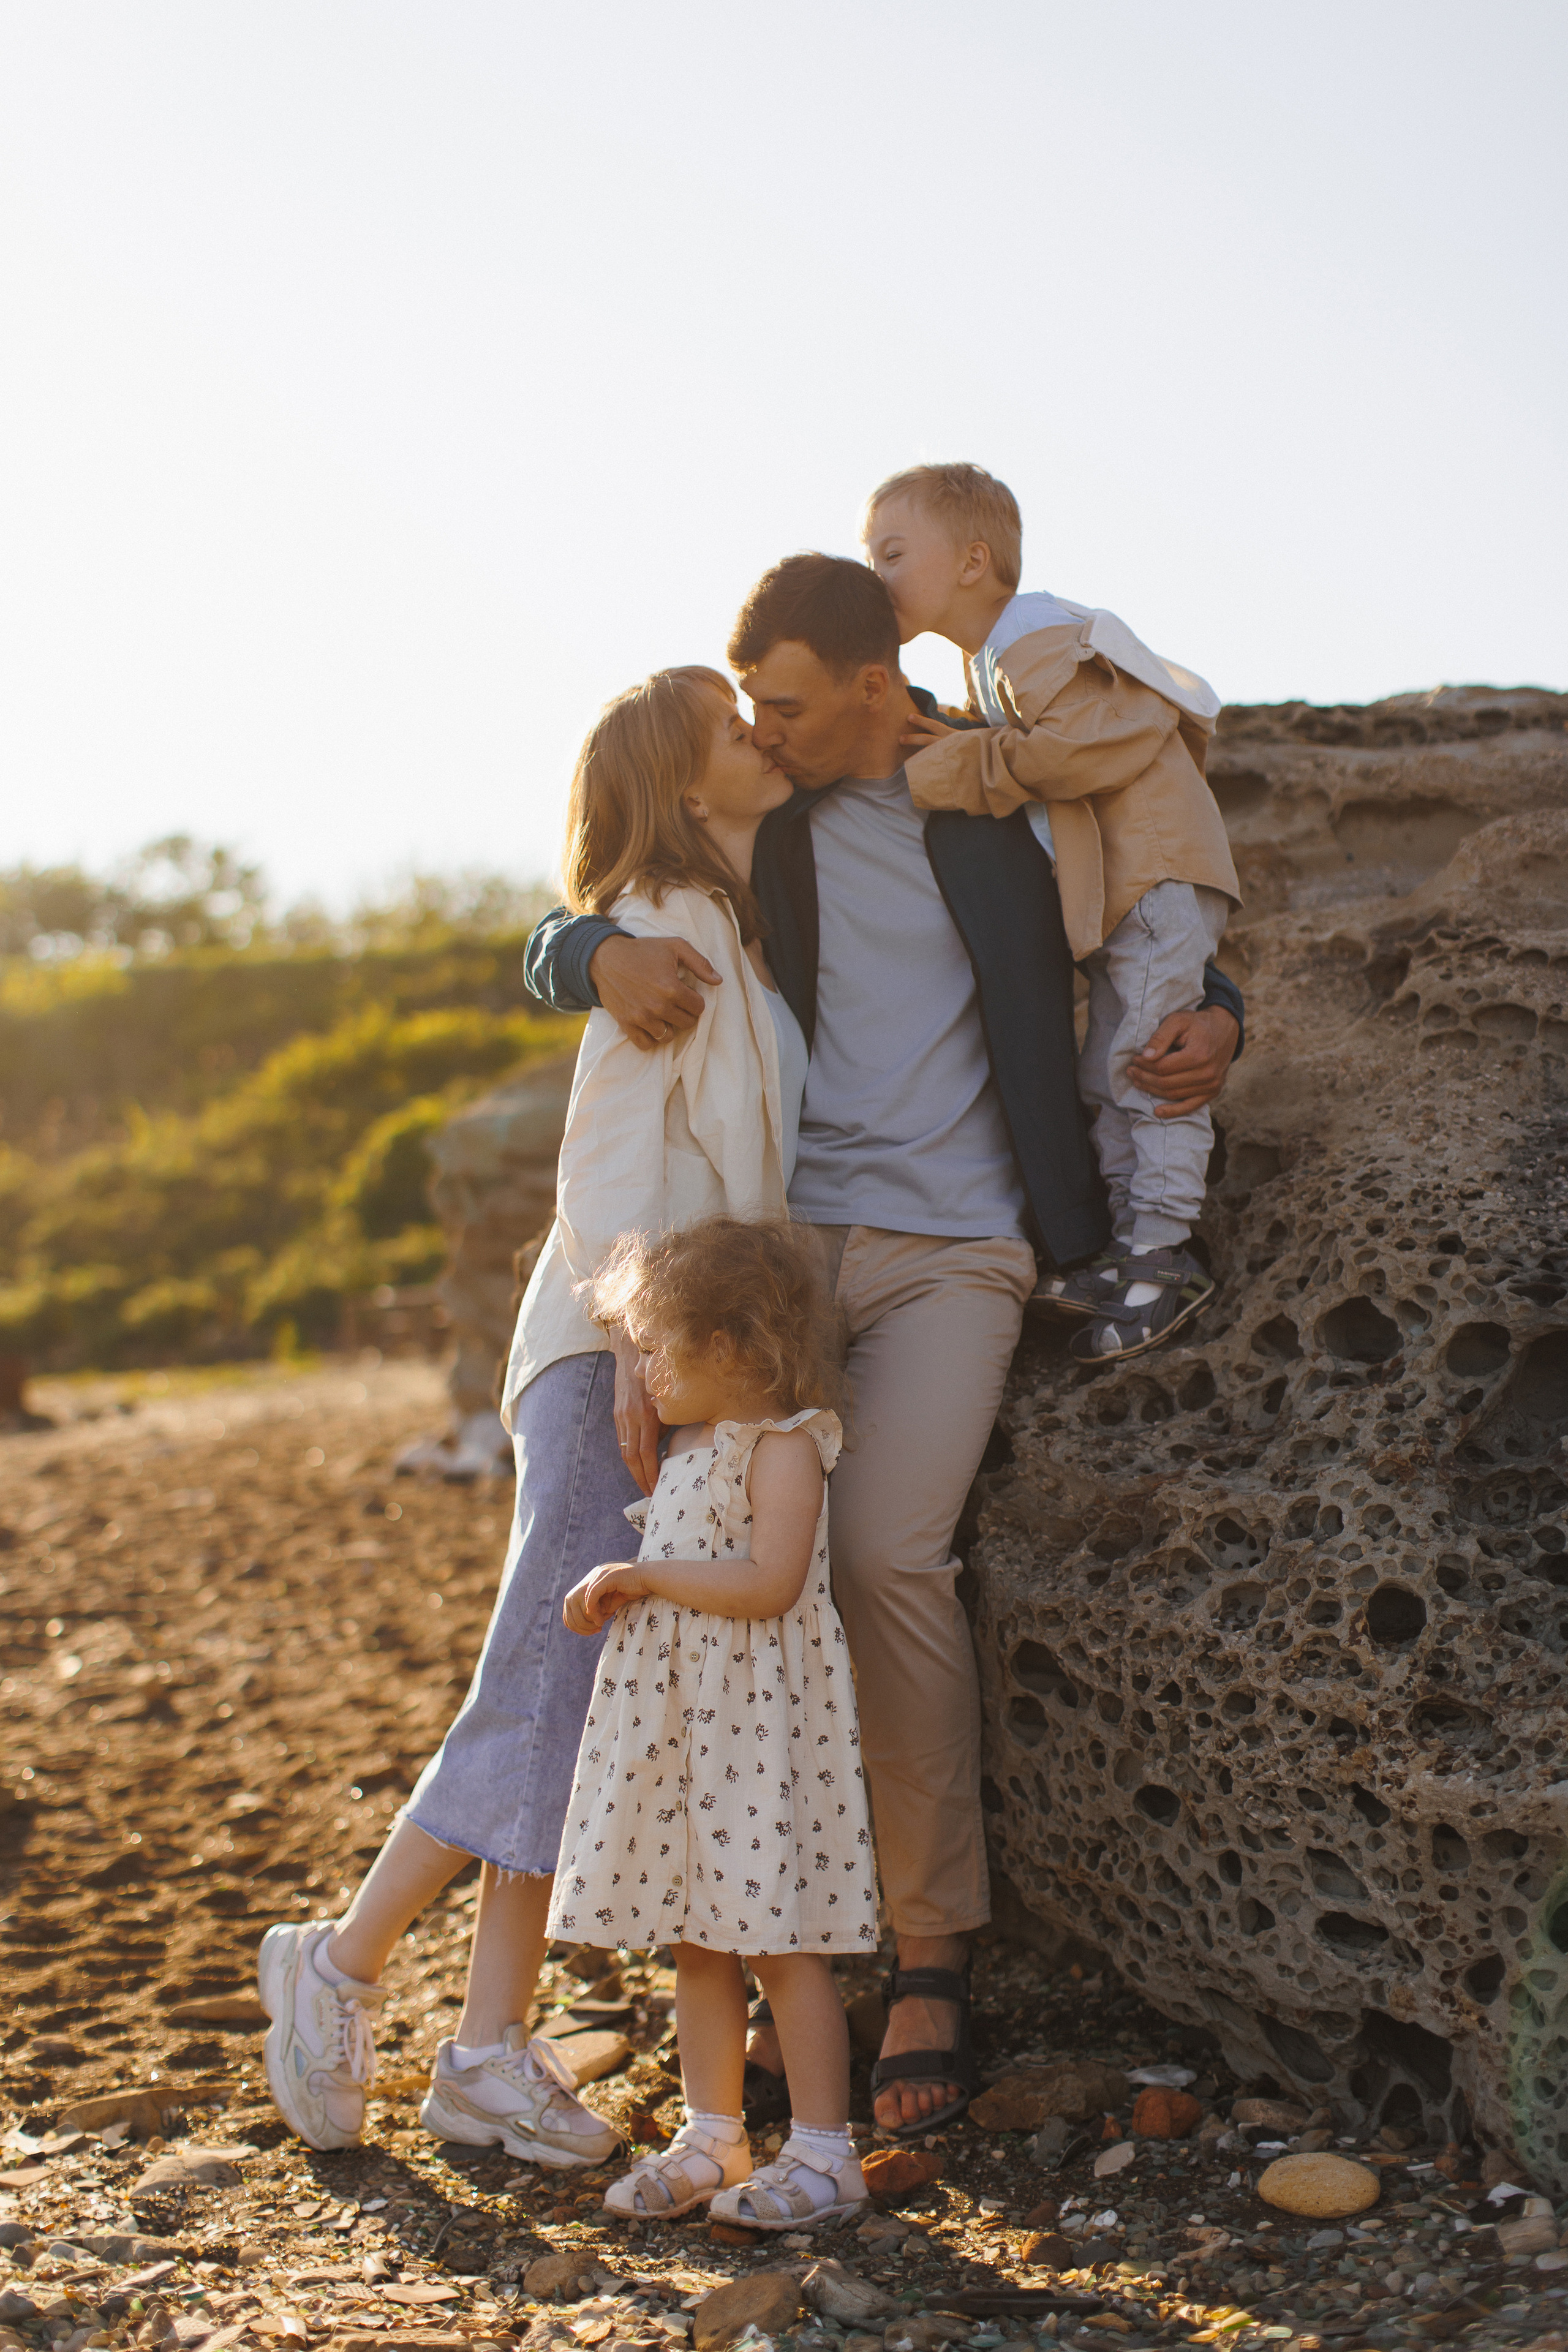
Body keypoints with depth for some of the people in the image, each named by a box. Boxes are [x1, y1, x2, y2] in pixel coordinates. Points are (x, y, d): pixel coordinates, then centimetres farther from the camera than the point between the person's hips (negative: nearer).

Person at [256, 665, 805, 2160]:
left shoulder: (743, 934, 20)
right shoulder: (667, 926, -7)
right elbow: (606, 1157, -14)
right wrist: (639, 1351, -20)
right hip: (617, 1352, -8)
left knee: (590, 1708, 4)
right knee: (553, 1686, -10)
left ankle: (491, 2050, 5)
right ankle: (345, 1964, 3)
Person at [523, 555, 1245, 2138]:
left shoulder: (1012, 803, 6)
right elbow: (548, 946, 12)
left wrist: (1214, 1022, -4)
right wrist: (608, 956, -13)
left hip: (951, 1248, -2)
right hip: (781, 1236, 2)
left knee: (884, 1552, -19)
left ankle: (935, 1957, -7)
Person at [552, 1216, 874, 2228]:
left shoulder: (784, 1447, -13)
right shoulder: (690, 1447, 15)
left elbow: (769, 1582, -24)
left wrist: (644, 1576, -17)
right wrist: (618, 1598, 10)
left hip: (759, 1716, -9)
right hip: (675, 1716, 9)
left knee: (781, 1939, -4)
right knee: (694, 1938, 12)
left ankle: (824, 2153, 5)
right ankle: (712, 2140, 22)